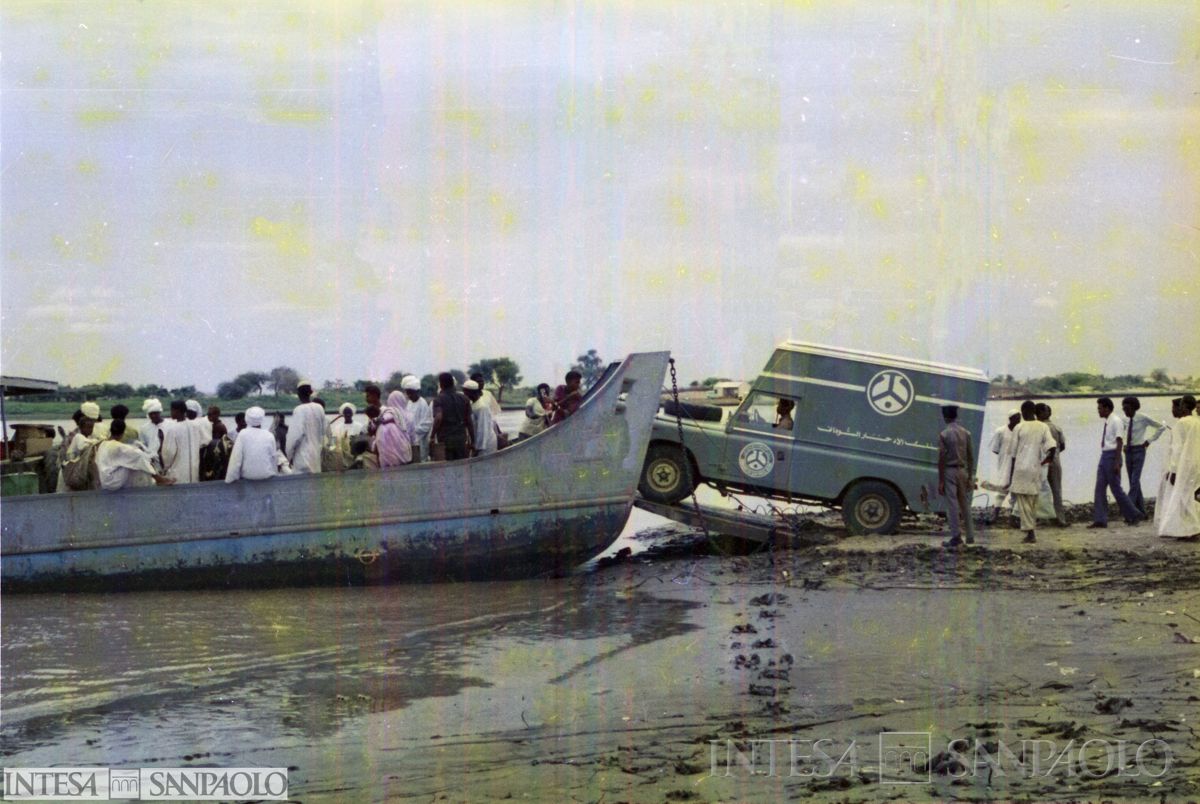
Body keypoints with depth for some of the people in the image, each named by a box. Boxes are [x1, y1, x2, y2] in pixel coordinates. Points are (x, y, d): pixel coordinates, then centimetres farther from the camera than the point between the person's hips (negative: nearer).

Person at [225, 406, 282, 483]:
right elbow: (274, 457, 1)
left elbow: (236, 457, -10)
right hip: (267, 475, 0)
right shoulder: (269, 436, -6)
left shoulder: (243, 434, -9)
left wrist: (229, 479, -6)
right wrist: (275, 473, 17)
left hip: (248, 475, 0)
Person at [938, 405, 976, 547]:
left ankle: (956, 536, -4)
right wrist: (970, 476, 15)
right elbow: (970, 457, 8)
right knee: (965, 504, 13)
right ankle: (970, 536, 17)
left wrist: (940, 481, -9)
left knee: (952, 505, -2)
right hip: (962, 470, 5)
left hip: (950, 472, -5)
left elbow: (941, 459, -12)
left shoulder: (944, 435, -11)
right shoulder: (966, 433, 5)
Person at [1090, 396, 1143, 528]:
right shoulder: (1106, 422, 12)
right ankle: (1100, 520, 5)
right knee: (1100, 488, 4)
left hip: (1112, 456, -9)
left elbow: (1120, 442, -16)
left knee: (1116, 488, -2)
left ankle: (1133, 515, 11)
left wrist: (1117, 463, -21)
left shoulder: (1116, 421, -13)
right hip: (1104, 456, 9)